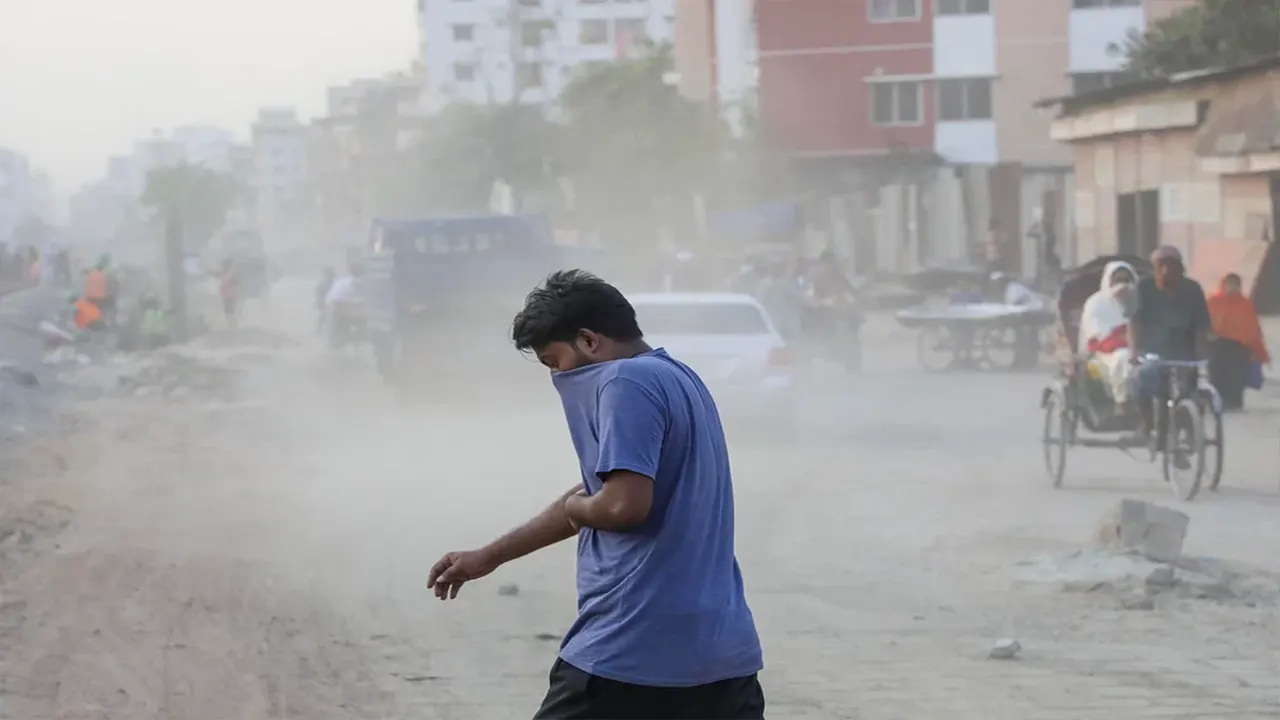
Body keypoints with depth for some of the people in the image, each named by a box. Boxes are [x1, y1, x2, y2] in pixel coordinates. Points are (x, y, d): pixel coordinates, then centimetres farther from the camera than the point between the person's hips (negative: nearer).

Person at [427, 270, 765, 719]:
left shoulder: (627, 382, -10)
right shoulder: (678, 378, 20)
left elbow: (623, 504, -22)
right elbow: (596, 500, 27)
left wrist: (574, 506, 2)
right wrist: (488, 558, 32)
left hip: (632, 648, -9)